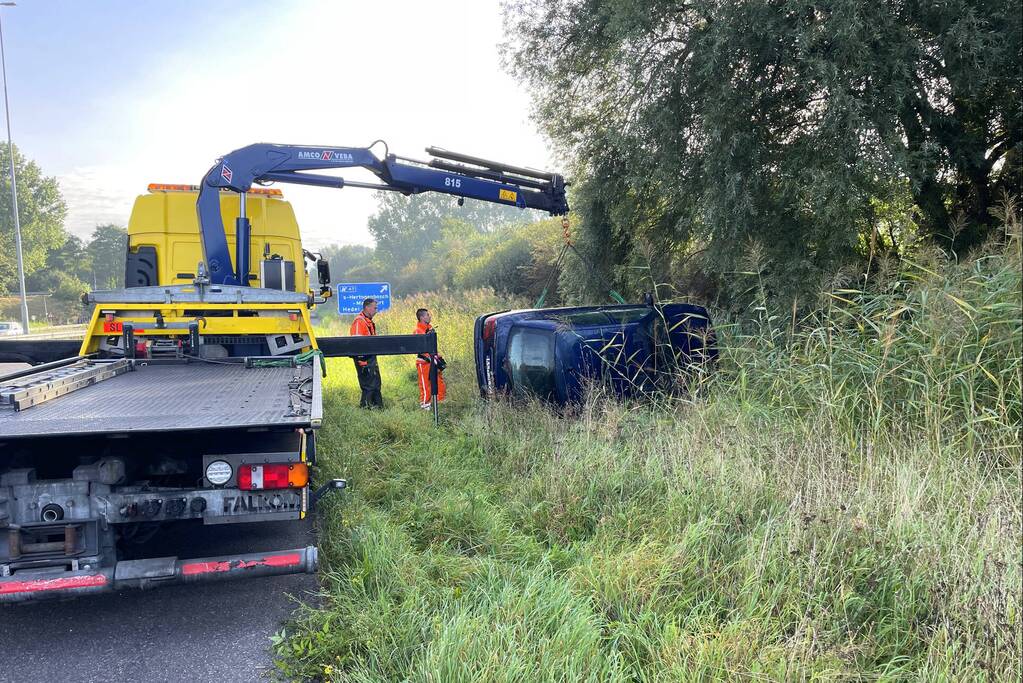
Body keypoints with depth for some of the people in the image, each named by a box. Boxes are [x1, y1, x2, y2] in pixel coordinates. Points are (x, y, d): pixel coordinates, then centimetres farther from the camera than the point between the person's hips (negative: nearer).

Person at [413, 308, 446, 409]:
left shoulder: (430, 328, 12)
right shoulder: (417, 331, -15)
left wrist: (439, 357, 14)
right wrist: (431, 358, -21)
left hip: (433, 360, 8)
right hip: (423, 362, -8)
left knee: (439, 380, 9)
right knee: (425, 384, -1)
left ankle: (439, 401, 19)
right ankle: (424, 403, 10)